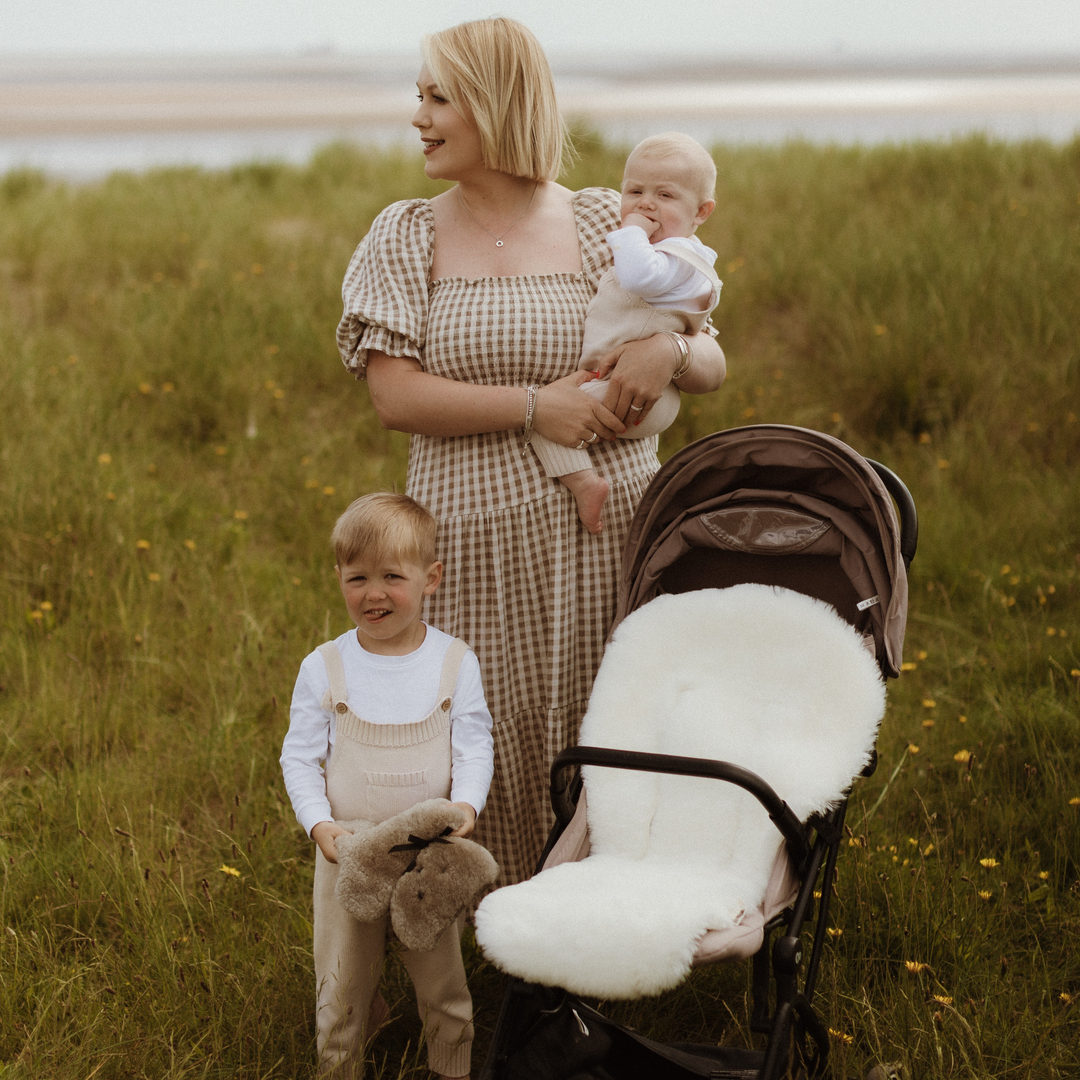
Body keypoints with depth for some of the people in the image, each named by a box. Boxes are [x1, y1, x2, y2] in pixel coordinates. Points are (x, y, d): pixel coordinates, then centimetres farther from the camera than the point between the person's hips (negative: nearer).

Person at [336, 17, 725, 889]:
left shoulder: (606, 224, 5)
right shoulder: (405, 237, 4)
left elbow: (712, 368, 8)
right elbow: (396, 398, -7)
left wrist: (669, 348, -16)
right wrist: (533, 406, -17)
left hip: (607, 533, 0)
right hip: (476, 545, 0)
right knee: (495, 749, 4)